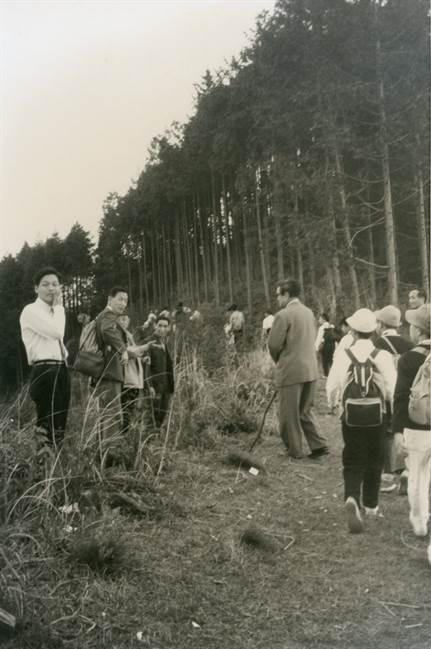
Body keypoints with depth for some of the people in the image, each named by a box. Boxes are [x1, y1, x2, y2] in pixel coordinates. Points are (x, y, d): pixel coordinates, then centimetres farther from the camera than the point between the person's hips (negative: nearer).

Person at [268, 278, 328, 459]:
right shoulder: (308, 312, 9)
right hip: (311, 369, 7)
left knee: (289, 414, 8)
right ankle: (318, 445, 13)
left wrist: (278, 360, 6)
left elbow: (274, 344, -15)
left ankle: (294, 450, 17)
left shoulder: (283, 315, -14)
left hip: (291, 371, -7)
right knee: (305, 410, 20)